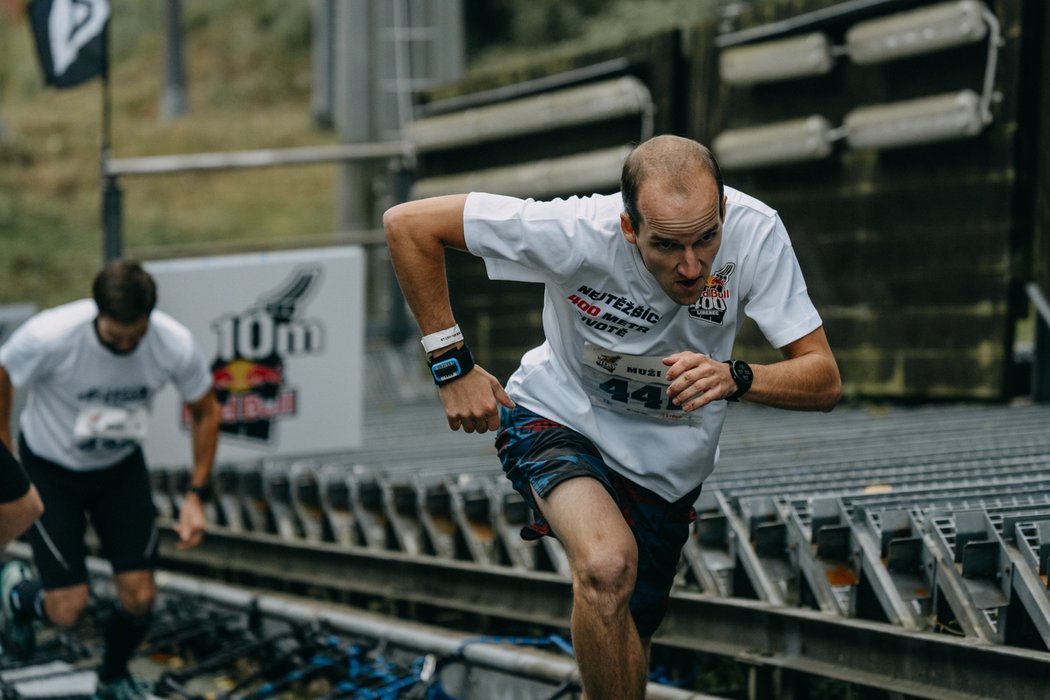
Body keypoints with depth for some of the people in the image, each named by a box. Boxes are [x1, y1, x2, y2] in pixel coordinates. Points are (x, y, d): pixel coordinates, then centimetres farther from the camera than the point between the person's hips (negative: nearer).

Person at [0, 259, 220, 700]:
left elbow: (205, 412, -4)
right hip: (49, 469, -3)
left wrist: (196, 496, -7)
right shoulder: (50, 336, -33)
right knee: (68, 609, -9)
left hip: (121, 466, 3)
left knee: (138, 596, -3)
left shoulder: (176, 345, -24)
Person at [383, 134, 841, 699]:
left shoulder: (755, 233, -28)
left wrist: (734, 377, -45)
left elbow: (824, 381, -25)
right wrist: (452, 365, -23)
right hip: (558, 420, -3)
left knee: (625, 641, 16)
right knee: (608, 567, -34)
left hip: (668, 462, 3)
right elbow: (408, 224, -26)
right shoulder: (579, 232, -34)